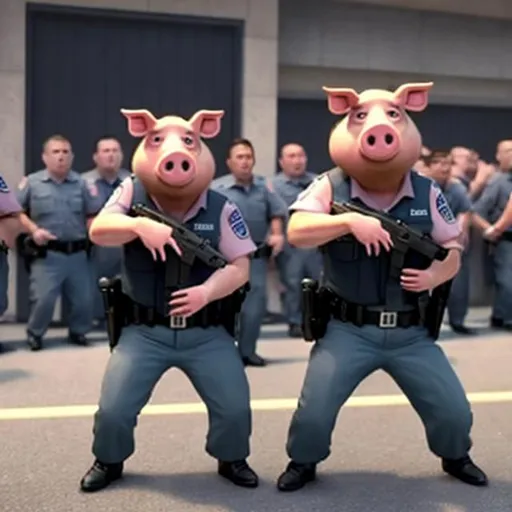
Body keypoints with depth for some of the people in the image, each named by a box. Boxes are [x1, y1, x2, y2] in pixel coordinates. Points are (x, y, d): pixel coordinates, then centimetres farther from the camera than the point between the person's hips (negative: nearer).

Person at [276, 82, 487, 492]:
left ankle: (455, 457, 39)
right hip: (348, 330, -2)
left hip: (411, 333, 3)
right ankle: (303, 462, 23)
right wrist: (349, 221, -36)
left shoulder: (428, 193, -1)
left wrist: (435, 274, -14)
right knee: (313, 411, -10)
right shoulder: (330, 187, -9)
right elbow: (296, 231, -24)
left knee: (454, 411, 6)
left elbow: (452, 251, 7)